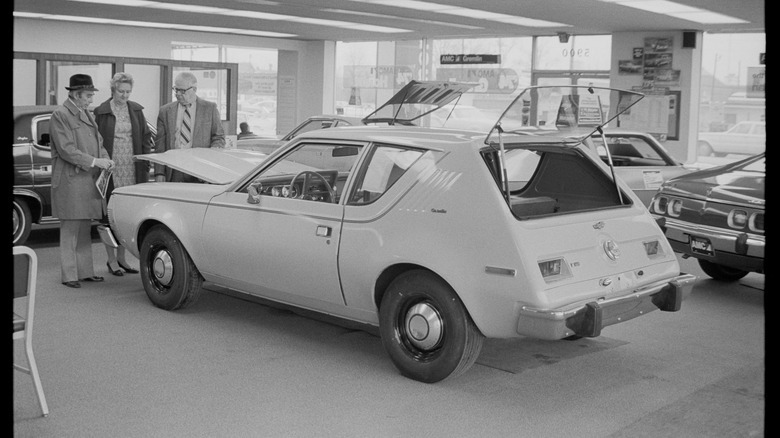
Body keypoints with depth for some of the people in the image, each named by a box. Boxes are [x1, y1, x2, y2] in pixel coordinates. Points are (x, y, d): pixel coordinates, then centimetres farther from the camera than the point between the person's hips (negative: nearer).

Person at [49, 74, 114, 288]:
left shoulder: (86, 114, 16)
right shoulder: (60, 115, -10)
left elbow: (98, 141, 18)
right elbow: (66, 150, -17)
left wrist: (105, 159, -1)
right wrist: (94, 161, -20)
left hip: (88, 180, 8)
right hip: (70, 181, -8)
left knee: (85, 230, 13)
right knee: (70, 229, -3)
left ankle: (85, 271, 20)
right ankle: (69, 275, 3)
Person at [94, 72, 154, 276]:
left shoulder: (136, 110, 9)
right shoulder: (101, 112, -2)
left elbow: (146, 137, 12)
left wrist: (145, 164, 4)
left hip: (132, 171, 4)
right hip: (111, 170, -3)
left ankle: (122, 257, 20)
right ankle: (111, 260, 10)